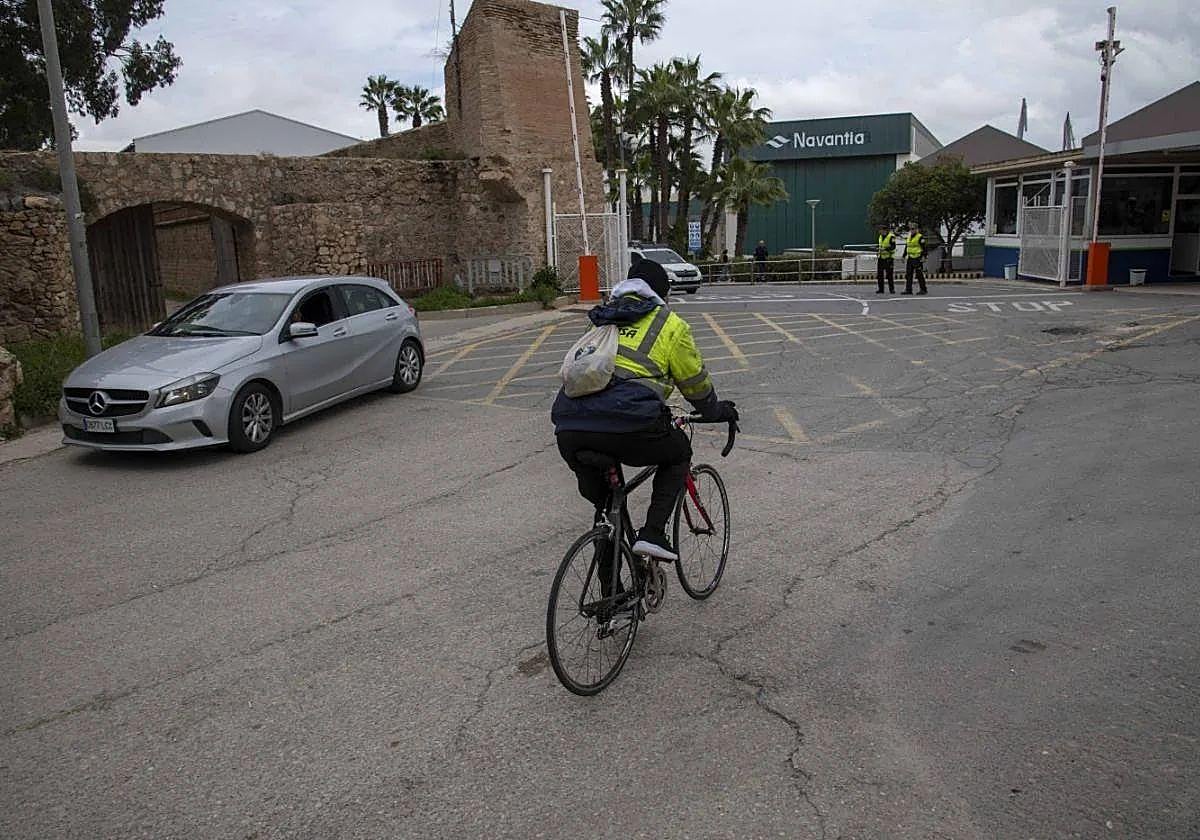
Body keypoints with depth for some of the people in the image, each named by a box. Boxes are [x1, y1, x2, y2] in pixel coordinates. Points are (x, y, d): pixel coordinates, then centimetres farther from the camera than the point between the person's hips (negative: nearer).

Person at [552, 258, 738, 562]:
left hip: (569, 429, 5)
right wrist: (715, 410, 43)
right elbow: (696, 382, 21)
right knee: (679, 452, 25)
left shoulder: (603, 321, 31)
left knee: (603, 503, 29)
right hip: (626, 426, -5)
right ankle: (652, 534, 11)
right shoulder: (669, 324, 14)